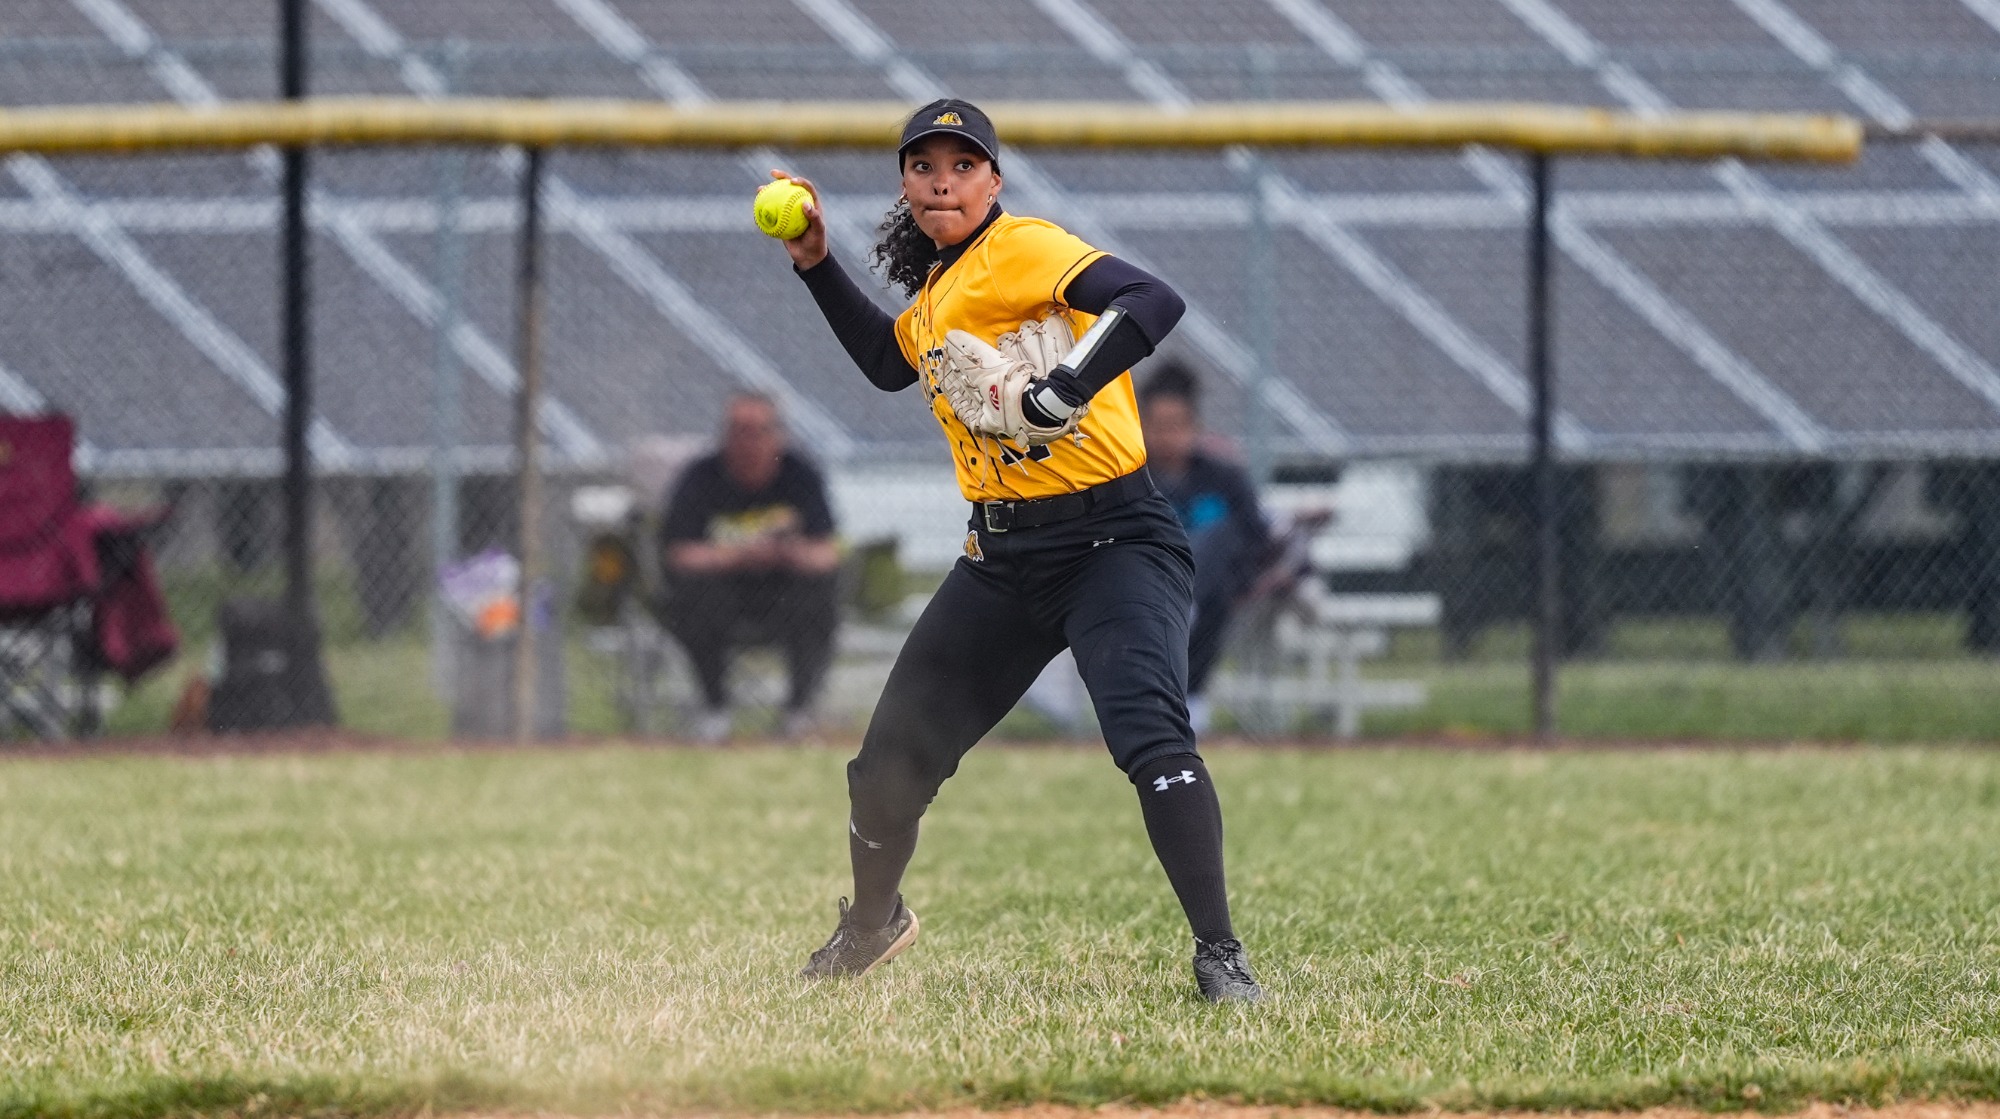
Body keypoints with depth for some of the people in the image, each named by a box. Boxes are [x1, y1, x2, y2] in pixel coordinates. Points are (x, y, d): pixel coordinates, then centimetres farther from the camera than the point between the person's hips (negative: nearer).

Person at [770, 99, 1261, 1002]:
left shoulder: (1022, 249, -13)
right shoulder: (934, 288, 12)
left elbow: (1154, 301, -28)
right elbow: (890, 362, 34)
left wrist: (1065, 388, -40)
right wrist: (817, 266, 24)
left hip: (1114, 540, -8)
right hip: (1003, 557, 8)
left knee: (1150, 735, -28)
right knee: (892, 760, 12)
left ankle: (1218, 954, -24)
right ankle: (871, 922, 39)